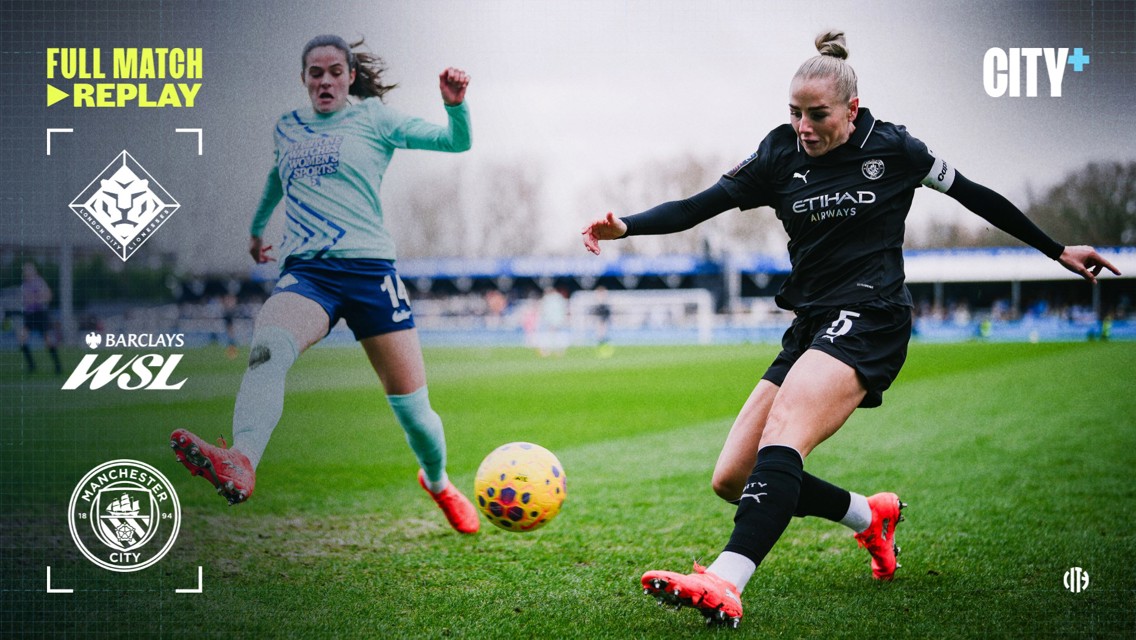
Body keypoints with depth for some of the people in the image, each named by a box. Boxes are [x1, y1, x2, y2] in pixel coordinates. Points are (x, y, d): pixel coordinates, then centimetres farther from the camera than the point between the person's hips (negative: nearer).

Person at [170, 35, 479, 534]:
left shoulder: (373, 119, 8)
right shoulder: (286, 128, 18)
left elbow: (457, 141, 3)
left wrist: (454, 103, -17)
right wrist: (257, 226, 51)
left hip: (370, 268, -1)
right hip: (304, 271, 1)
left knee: (411, 406, 0)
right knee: (267, 345, -34)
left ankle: (438, 482, 32)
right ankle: (240, 464, -57)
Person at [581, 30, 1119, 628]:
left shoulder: (893, 148, 1)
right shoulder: (780, 156, 7)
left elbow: (975, 196, 13)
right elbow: (699, 205, 0)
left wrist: (1058, 251, 19)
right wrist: (625, 226, -17)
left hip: (869, 317, -6)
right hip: (811, 326, 6)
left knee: (781, 435, -31)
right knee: (731, 480, 0)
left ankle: (724, 585, -48)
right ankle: (871, 515, 21)